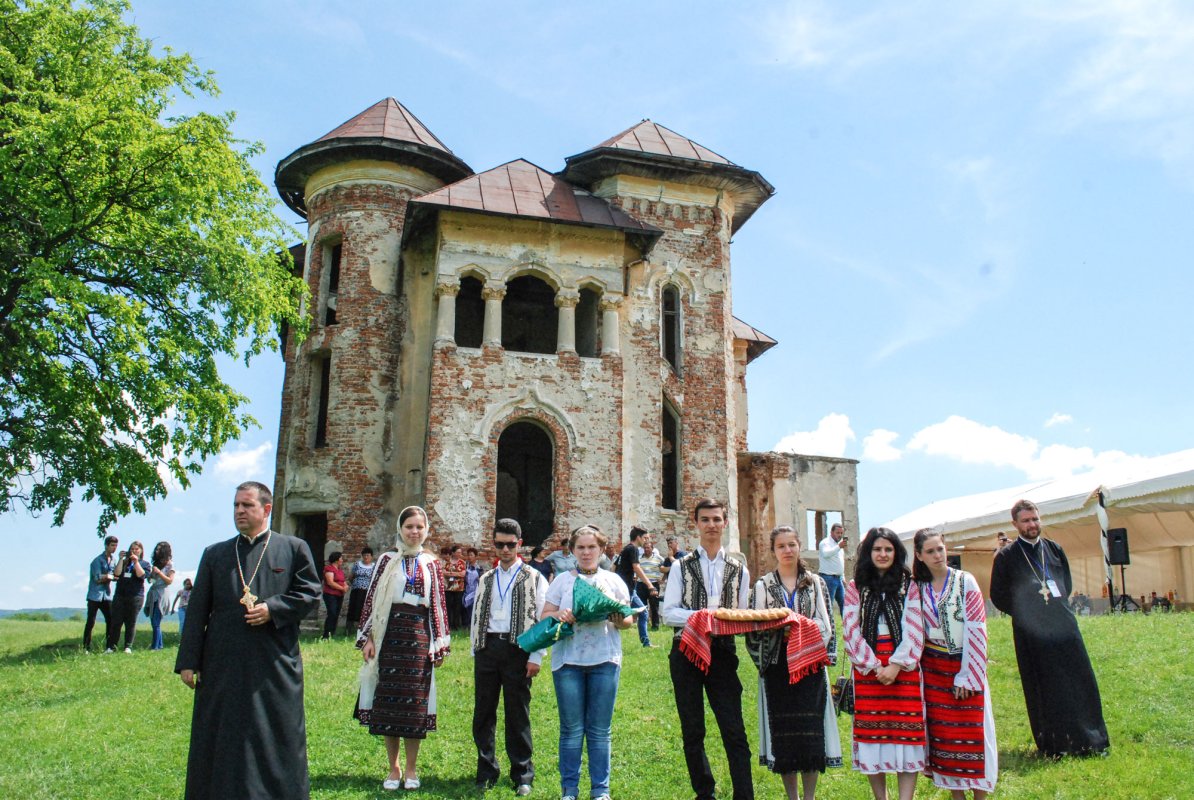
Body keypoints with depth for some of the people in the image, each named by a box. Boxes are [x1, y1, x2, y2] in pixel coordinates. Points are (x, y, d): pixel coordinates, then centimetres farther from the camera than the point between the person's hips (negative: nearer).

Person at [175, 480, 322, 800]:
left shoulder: (294, 548, 5)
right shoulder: (215, 554, 11)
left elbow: (311, 594, 1)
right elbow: (197, 611, 7)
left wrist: (273, 609, -13)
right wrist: (188, 661, 1)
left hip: (274, 666, -2)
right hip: (223, 665, 2)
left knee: (276, 743, 4)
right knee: (219, 743, 8)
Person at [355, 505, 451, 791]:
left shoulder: (432, 564, 7)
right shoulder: (387, 561, 4)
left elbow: (439, 605, 7)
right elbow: (372, 599, 3)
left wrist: (440, 643, 3)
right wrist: (367, 638, -3)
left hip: (419, 637, 0)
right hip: (390, 635, 0)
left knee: (415, 702, 4)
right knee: (388, 701, 4)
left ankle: (411, 769, 17)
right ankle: (393, 768, 17)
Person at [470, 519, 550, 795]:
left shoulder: (534, 578, 3)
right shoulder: (485, 580, 15)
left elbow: (542, 619, -2)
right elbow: (477, 618, 15)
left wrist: (536, 657, -9)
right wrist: (475, 652, 7)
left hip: (517, 649, -4)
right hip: (487, 648, 4)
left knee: (517, 713, 2)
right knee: (483, 712, 7)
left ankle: (522, 774, 14)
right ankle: (486, 771, 20)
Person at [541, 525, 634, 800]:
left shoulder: (613, 581, 10)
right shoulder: (562, 581, 9)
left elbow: (628, 620, 9)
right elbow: (545, 616, 6)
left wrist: (619, 619, -14)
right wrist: (560, 616, -15)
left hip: (604, 660, 0)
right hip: (568, 660, 0)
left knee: (600, 730, 4)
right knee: (571, 729, 4)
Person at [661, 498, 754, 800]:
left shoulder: (739, 569, 8)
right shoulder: (681, 567, 3)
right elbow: (669, 612, -3)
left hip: (722, 653, 0)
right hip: (687, 652, 0)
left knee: (734, 731, -6)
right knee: (692, 731, 10)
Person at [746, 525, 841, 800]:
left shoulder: (816, 583, 8)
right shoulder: (762, 586, 6)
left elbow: (827, 623, 5)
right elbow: (754, 627, 3)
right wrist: (774, 625, -17)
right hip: (777, 665, 0)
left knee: (810, 729, -3)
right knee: (782, 731, 1)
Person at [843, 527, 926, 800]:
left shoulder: (909, 586, 6)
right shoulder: (855, 588, 6)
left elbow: (914, 630, -1)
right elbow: (851, 631, 0)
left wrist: (896, 665, -12)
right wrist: (875, 666, -9)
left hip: (903, 666, 0)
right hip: (868, 668, 1)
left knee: (906, 732, -5)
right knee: (871, 733, 1)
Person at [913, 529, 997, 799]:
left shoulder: (965, 581, -6)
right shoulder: (919, 587, 3)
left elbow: (976, 629, -10)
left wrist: (966, 675, -12)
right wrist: (918, 671, 1)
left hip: (965, 666, -3)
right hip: (934, 670, 3)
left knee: (972, 733, 0)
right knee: (943, 735, 5)